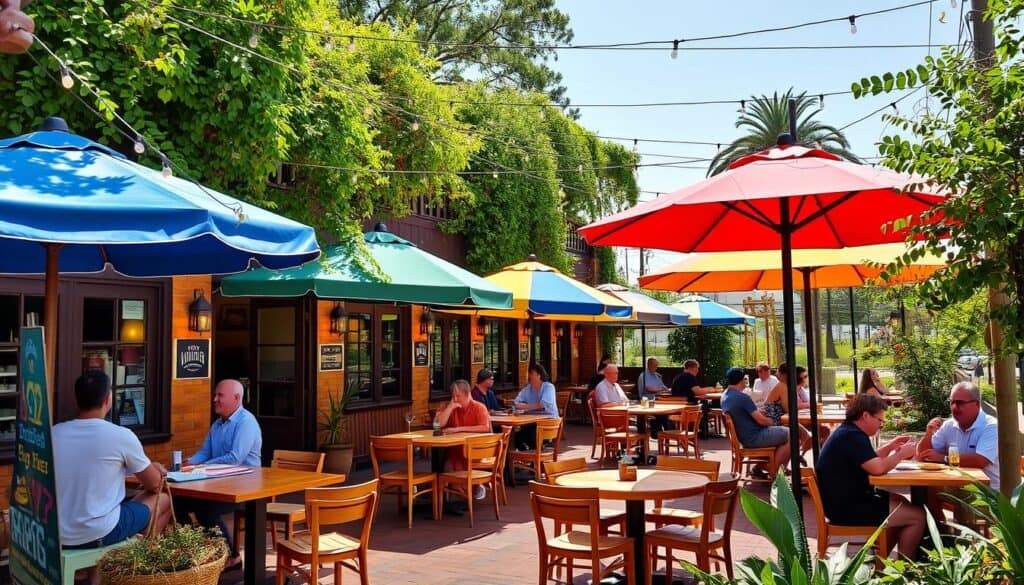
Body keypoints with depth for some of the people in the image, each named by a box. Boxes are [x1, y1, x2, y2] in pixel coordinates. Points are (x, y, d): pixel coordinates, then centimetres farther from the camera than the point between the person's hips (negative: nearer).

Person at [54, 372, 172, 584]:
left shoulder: (54, 433, -1)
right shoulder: (121, 435, -14)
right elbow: (154, 484, -1)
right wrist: (155, 469, 23)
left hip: (58, 534, 5)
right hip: (98, 533, -5)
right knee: (163, 500, 17)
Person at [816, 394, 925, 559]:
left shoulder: (847, 432, 14)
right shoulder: (852, 436, -20)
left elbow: (870, 461, 24)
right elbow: (877, 468, -28)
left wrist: (890, 446, 12)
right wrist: (901, 454, -11)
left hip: (845, 500, 11)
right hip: (847, 508, -11)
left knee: (901, 502, 24)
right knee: (918, 515, -7)